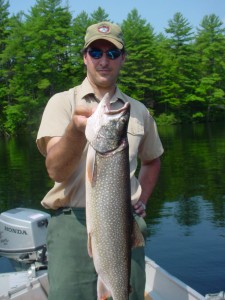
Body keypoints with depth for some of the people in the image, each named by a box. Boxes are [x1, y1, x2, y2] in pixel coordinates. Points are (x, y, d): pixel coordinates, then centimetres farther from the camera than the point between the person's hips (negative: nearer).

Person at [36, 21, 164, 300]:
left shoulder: (138, 110, 10)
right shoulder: (62, 102, 0)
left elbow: (151, 160, 28)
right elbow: (56, 170, -14)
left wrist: (142, 199, 11)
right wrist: (77, 129, -32)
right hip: (73, 222, -3)